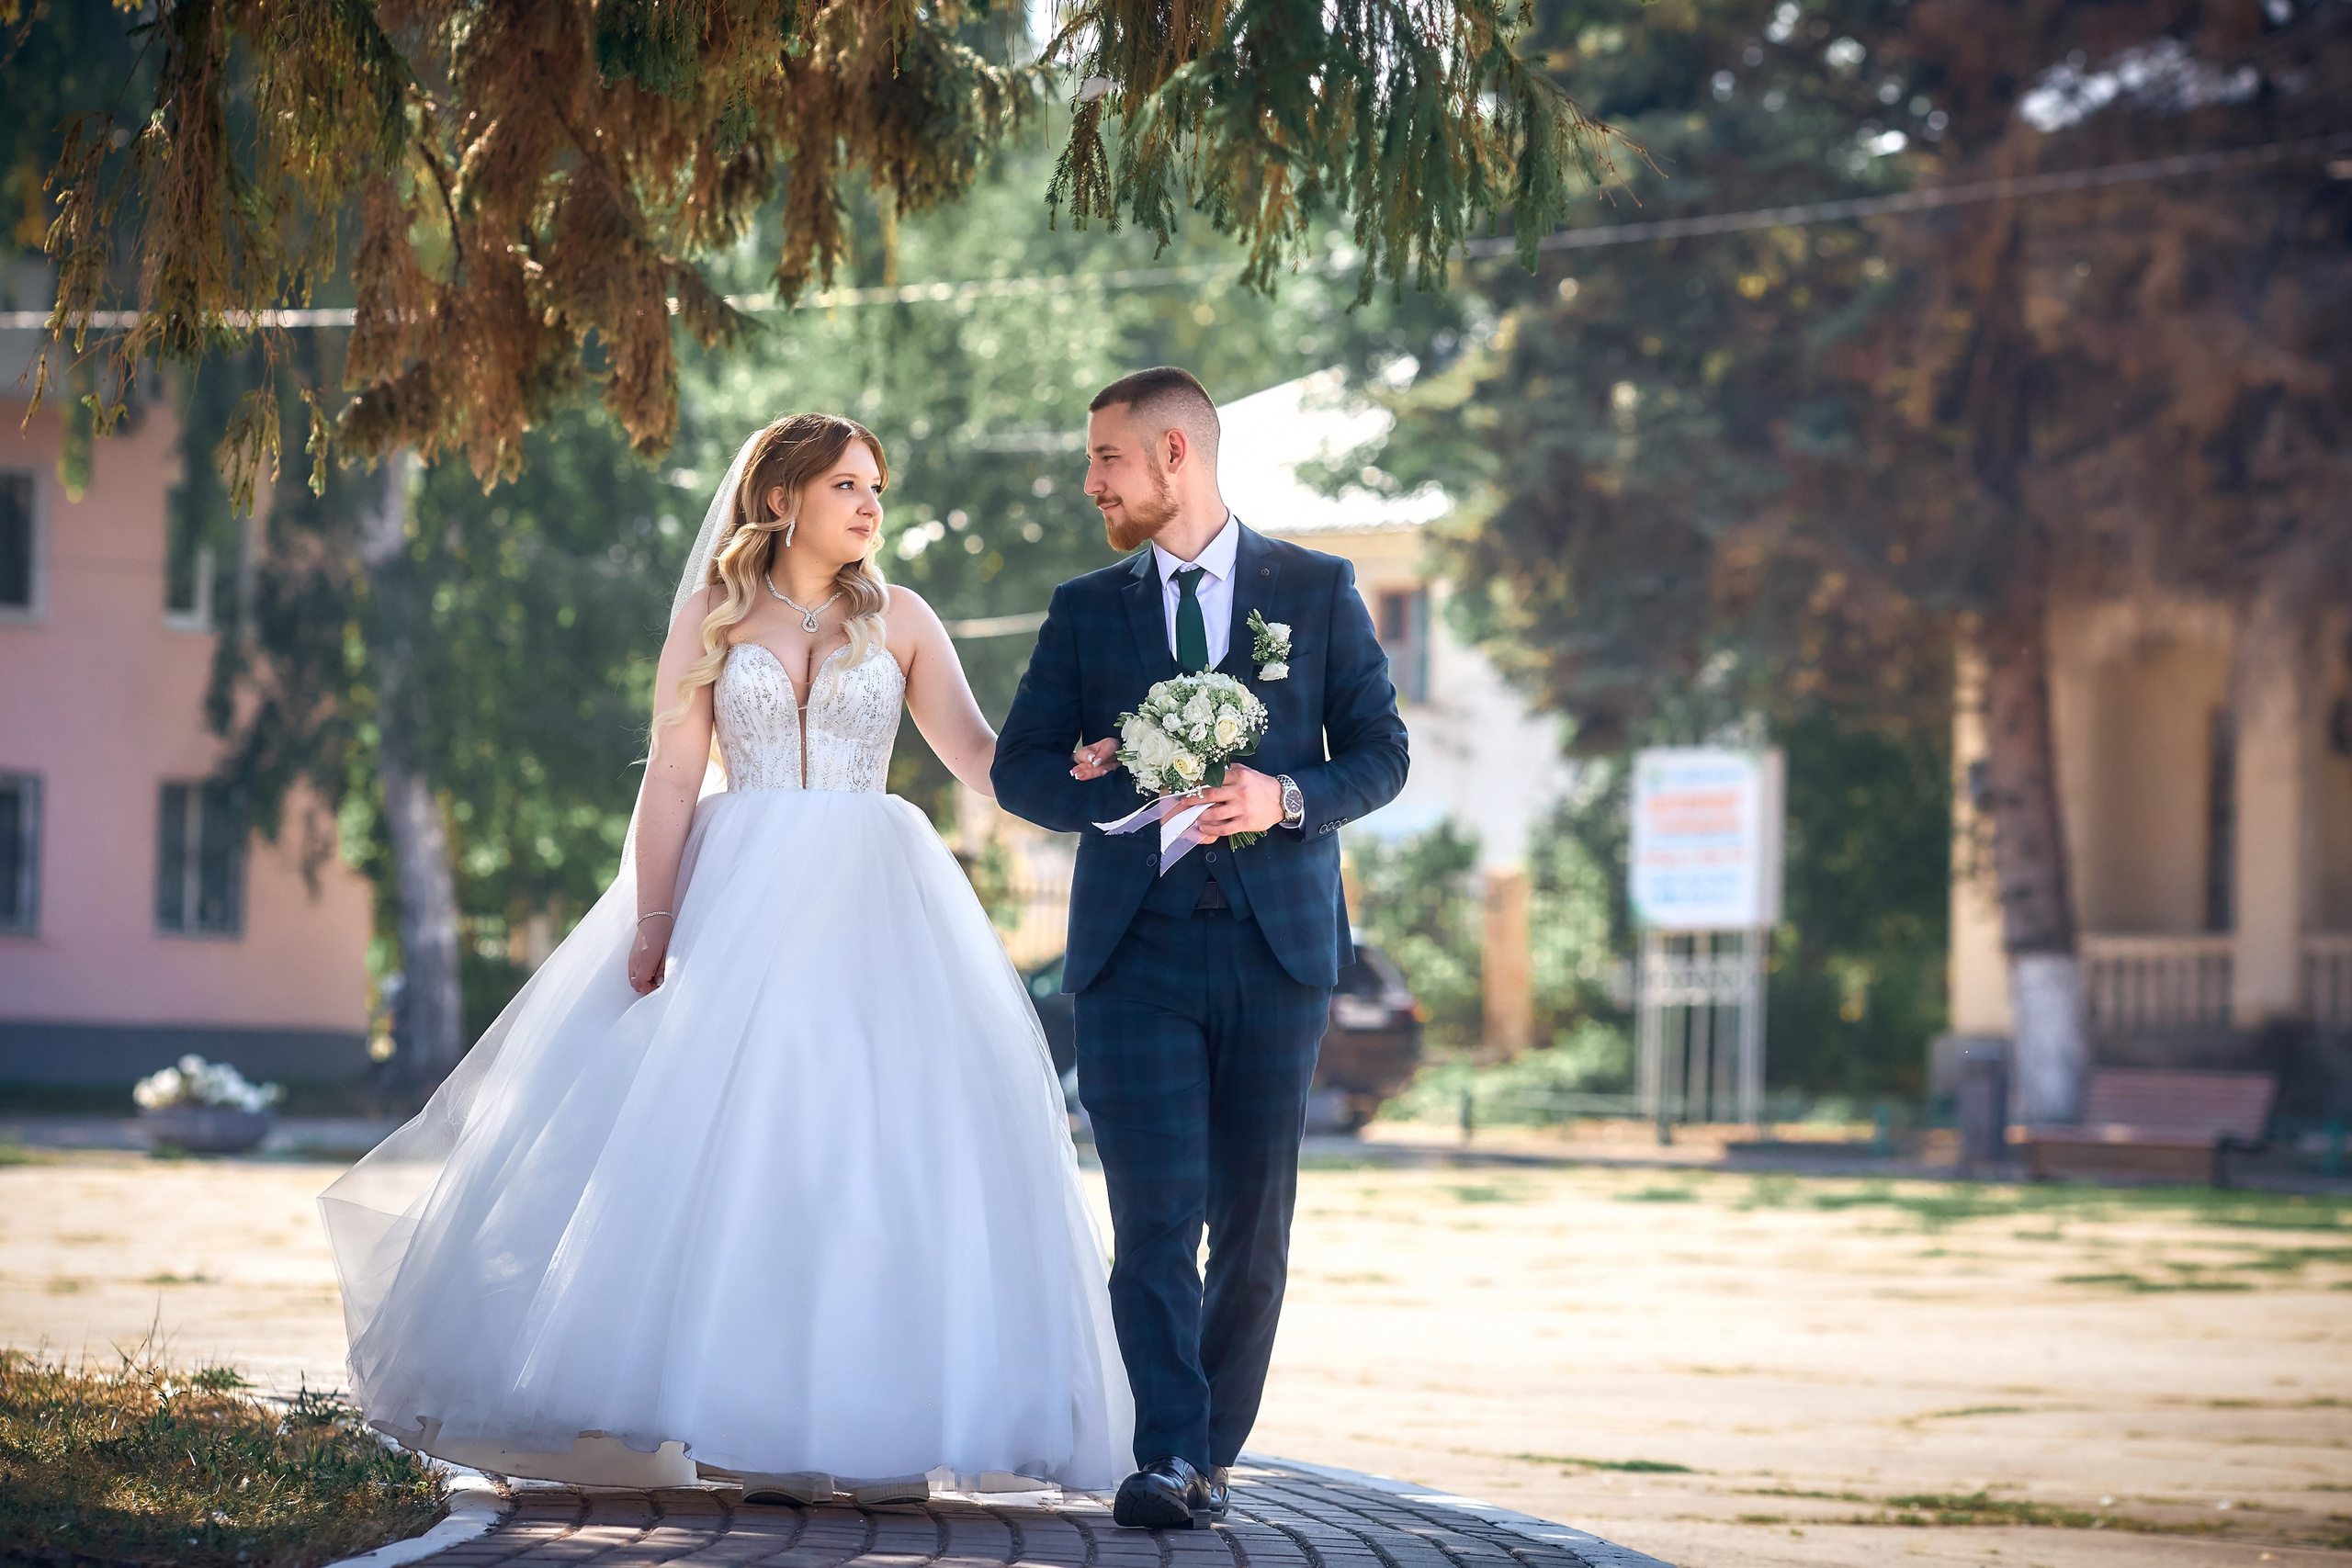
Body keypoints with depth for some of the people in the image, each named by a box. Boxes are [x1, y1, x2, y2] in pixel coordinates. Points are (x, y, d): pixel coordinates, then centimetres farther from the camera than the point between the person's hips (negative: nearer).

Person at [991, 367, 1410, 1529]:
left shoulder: (1317, 592, 8)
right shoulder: (1087, 609, 13)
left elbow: (1381, 751, 7)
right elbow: (1020, 768, 7)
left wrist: (1287, 800, -13)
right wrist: (1133, 800, -11)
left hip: (1275, 947, 0)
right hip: (1135, 946, 0)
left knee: (1252, 1224, 3)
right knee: (1155, 1215, -11)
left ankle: (1211, 1449, 15)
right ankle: (1167, 1459, -14)